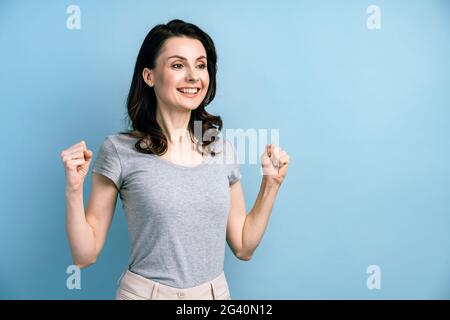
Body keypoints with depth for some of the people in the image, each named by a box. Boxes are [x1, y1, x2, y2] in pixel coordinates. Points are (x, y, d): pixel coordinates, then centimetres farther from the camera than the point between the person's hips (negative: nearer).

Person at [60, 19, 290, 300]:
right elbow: (85, 255, -8)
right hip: (145, 292, -3)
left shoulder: (223, 148, -1)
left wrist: (271, 184, -3)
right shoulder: (119, 150, -11)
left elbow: (243, 247, 4)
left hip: (215, 292, 3)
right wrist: (74, 190, -21)